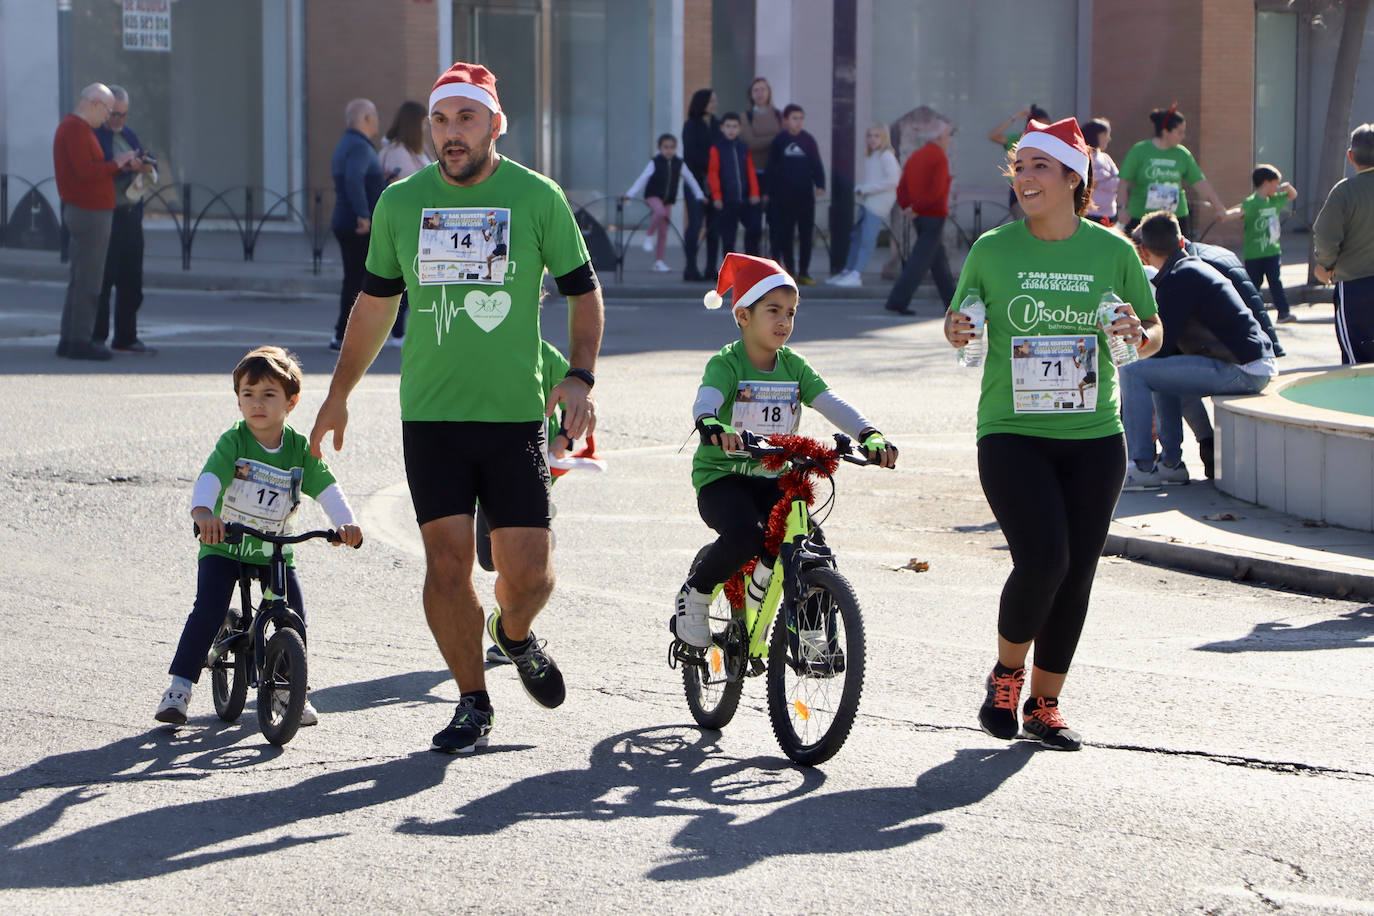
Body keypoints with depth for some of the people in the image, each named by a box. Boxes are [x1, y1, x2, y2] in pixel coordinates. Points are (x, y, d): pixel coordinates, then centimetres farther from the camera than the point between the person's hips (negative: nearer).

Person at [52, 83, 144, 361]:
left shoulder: (71, 127, 19)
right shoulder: (77, 130, -15)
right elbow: (86, 172, -24)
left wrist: (126, 166, 10)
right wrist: (116, 164, -11)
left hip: (79, 211, 11)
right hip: (90, 213, -11)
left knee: (79, 279, 13)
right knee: (88, 281, -8)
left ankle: (68, 340, 15)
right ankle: (80, 341, -7)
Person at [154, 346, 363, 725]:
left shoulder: (300, 449, -5)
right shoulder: (233, 441, -13)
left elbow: (327, 489, -13)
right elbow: (210, 476, -29)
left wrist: (346, 524, -32)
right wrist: (202, 511, -50)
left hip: (275, 550, 3)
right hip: (224, 547, -2)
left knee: (295, 618, -6)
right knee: (207, 611, -18)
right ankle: (179, 687, -8)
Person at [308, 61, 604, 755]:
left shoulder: (537, 197, -1)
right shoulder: (400, 202, 5)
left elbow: (583, 290, 8)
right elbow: (374, 304, 16)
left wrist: (580, 376, -6)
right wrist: (338, 396, 19)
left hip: (516, 413, -1)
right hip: (430, 413, 1)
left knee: (525, 573, -4)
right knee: (447, 562, -4)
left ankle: (515, 635, 32)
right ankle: (472, 703, 13)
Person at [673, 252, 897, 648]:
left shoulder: (794, 367, 6)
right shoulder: (726, 364, -9)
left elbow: (832, 404, -7)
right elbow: (705, 400, -30)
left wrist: (869, 435, -26)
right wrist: (711, 424, -55)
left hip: (774, 478, 5)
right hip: (722, 477, -5)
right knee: (746, 536, -32)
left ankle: (760, 587, 12)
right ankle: (694, 595, -3)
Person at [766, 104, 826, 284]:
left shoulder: (808, 140, 4)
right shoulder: (779, 141, 1)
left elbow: (817, 164, 3)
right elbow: (771, 168, 4)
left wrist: (820, 185, -11)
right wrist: (770, 192, 2)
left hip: (805, 194, 1)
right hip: (784, 195, -1)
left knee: (806, 234, 1)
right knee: (785, 234, 2)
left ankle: (804, 272, 6)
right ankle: (789, 271, 10)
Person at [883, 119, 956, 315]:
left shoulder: (915, 156, 12)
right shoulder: (940, 158, -12)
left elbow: (902, 189, 8)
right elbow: (936, 191, -22)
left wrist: (908, 207, -3)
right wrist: (916, 208, -15)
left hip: (919, 217, 8)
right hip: (934, 216, -8)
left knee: (939, 262, 14)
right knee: (920, 262, -6)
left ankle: (953, 302, 20)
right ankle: (897, 301, -11)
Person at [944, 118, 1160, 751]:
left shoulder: (1112, 251, 2)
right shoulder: (991, 250, 0)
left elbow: (1154, 336, 11)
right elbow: (960, 320, 11)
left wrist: (1139, 334, -12)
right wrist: (956, 333, -12)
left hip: (1094, 437, 2)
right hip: (1012, 434, -2)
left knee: (1078, 572, 3)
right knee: (1042, 560, -17)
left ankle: (1044, 704, 19)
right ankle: (1006, 674, 10)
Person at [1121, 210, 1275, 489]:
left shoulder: (1178, 279, -10)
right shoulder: (1199, 268, 20)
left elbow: (1161, 343, -10)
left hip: (1239, 370, -10)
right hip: (1257, 365, 10)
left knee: (1132, 373, -11)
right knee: (1163, 370, 30)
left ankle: (1142, 469, -9)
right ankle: (1171, 463, 26)